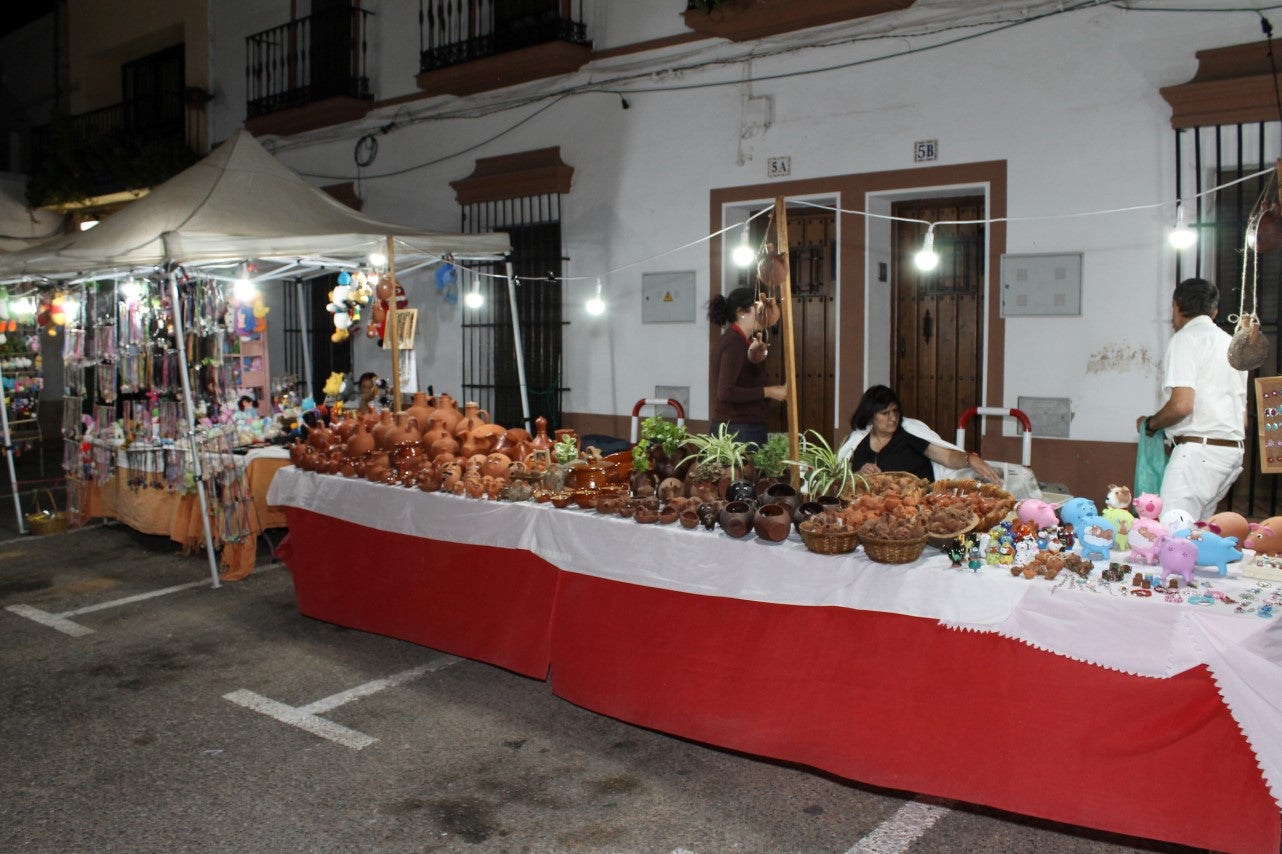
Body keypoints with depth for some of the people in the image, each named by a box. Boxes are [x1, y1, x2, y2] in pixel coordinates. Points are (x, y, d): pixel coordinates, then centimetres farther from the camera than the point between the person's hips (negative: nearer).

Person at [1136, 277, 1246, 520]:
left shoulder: (1185, 339, -6)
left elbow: (1181, 405, -18)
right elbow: (1243, 416, 24)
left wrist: (1149, 424, 0)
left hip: (1198, 451, -9)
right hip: (1233, 451, 9)